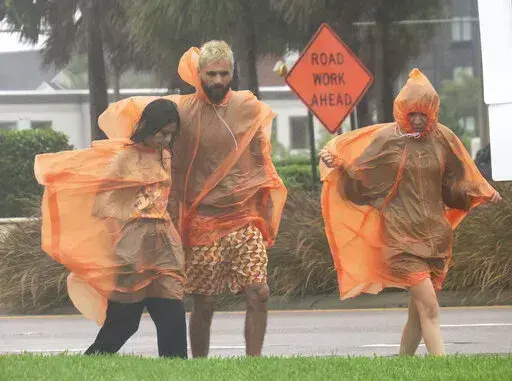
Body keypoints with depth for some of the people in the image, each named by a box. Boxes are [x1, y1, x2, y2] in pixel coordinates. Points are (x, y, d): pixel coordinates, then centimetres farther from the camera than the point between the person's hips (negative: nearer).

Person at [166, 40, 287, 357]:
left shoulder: (250, 109, 5)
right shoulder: (183, 112, -1)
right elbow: (174, 171, 5)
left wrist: (267, 213, 12)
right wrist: (174, 217, 4)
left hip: (245, 219, 2)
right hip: (203, 222, -2)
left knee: (259, 293, -11)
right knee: (204, 304, 0)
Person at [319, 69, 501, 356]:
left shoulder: (442, 139, 5)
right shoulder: (387, 138, -4)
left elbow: (455, 184, 17)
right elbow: (358, 175, 0)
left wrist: (483, 194, 4)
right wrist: (336, 164, -17)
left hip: (435, 235, 4)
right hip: (401, 236, -4)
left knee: (419, 310, 6)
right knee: (429, 308, -14)